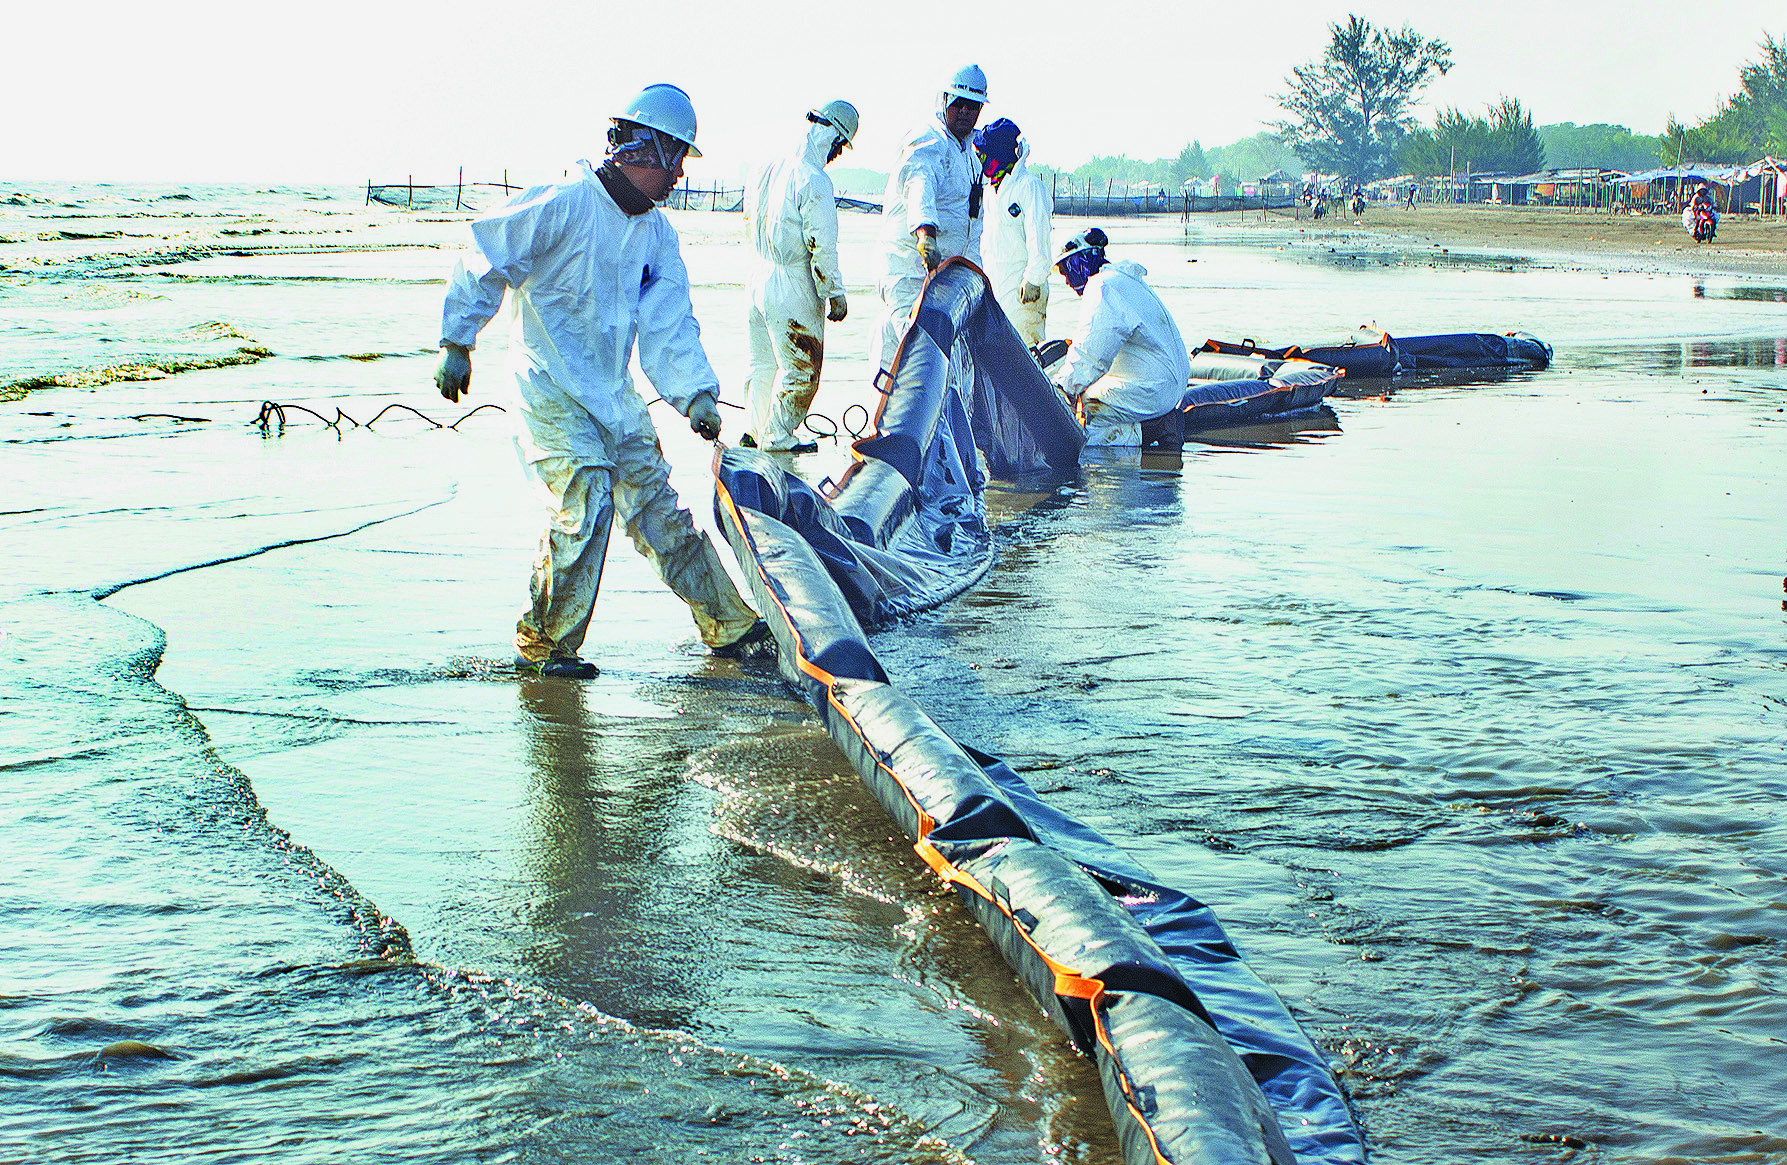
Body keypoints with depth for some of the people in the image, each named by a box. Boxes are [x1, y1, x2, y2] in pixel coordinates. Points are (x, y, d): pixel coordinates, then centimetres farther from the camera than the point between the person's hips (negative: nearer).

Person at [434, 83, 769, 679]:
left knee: (656, 504, 10)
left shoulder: (657, 232, 9)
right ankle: (542, 645, -2)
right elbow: (483, 265, -11)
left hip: (614, 393, 7)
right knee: (585, 503, -16)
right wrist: (457, 343, -10)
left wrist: (695, 393, -9)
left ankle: (730, 624, 16)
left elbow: (669, 323, 5)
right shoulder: (564, 206, -15)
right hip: (551, 388, -7)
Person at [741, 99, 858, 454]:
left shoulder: (766, 171, 6)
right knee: (801, 367, 6)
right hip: (795, 289, -8)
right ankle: (778, 436, 12)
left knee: (763, 361, 20)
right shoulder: (814, 181, -19)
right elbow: (822, 245, -19)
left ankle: (755, 431, 29)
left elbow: (750, 220, 18)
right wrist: (836, 294, -12)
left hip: (760, 276, 8)